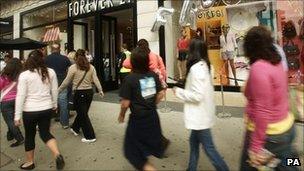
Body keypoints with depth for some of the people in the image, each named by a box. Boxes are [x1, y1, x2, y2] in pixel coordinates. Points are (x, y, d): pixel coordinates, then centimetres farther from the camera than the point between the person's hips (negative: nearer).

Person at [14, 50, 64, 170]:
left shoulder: (24, 75, -10)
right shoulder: (50, 72, -2)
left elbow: (20, 96, -10)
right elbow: (54, 91, 5)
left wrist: (17, 115, -3)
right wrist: (54, 104, 20)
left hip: (30, 111, -2)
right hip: (47, 109, 3)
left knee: (29, 136, 17)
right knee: (45, 133, 16)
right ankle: (57, 155, -4)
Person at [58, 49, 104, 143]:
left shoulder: (73, 68, -8)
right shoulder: (91, 67, 2)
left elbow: (66, 82, -4)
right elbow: (96, 80, 1)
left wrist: (58, 90, 9)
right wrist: (100, 90, 10)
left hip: (79, 93, -5)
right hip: (89, 91, 5)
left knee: (83, 115, 4)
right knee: (82, 112, 21)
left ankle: (90, 136, 8)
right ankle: (75, 128, 44)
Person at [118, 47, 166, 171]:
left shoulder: (130, 79, -18)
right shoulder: (154, 75, -5)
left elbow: (125, 103, -15)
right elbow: (161, 94, 2)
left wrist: (121, 115, 3)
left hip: (138, 118, -5)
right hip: (153, 116, 5)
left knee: (133, 149, 15)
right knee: (149, 143, 25)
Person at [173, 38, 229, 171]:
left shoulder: (196, 68, -22)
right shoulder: (203, 65, 6)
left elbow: (197, 95, -26)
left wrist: (179, 92, -15)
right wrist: (184, 90, 10)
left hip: (200, 114, -10)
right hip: (201, 113, 10)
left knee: (208, 147, 4)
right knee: (194, 141, 21)